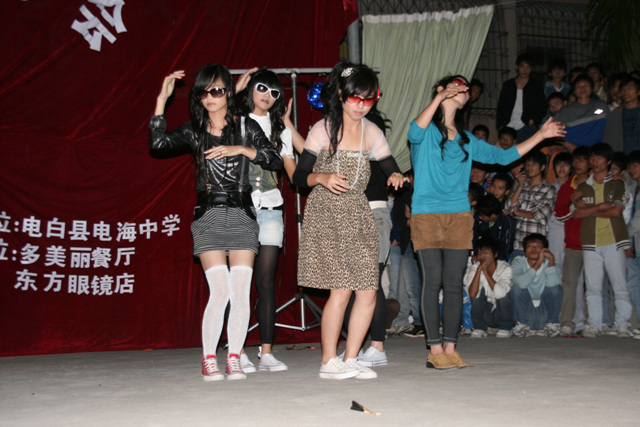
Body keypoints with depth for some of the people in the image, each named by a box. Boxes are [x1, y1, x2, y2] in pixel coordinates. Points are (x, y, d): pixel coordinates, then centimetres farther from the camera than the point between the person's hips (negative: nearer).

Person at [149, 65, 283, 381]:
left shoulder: (245, 126, 9)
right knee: (221, 290, -10)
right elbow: (158, 143, -7)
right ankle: (209, 360, 2)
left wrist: (241, 149, -10)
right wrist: (162, 99, -4)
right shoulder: (193, 130, 9)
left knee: (241, 291, -4)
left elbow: (276, 161, 2)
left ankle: (234, 358, 6)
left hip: (241, 215, 1)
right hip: (208, 215, -1)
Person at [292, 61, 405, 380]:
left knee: (368, 293, -2)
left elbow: (391, 170, 14)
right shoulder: (323, 129, -1)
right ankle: (329, 362, 3)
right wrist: (322, 178, -21)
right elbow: (298, 177, -1)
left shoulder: (372, 133, 11)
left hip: (358, 216, 5)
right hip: (326, 217, -5)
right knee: (341, 290, -11)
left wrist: (397, 177, -9)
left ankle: (350, 359, 12)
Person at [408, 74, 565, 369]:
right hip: (426, 215, -5)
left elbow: (503, 156, 24)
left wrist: (540, 135, 21)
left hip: (459, 216, 5)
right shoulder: (426, 132, 4)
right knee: (433, 281, -7)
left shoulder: (467, 141, 21)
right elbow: (414, 132, -20)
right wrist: (440, 96, -22)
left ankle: (450, 349, 6)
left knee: (454, 283, 1)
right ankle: (435, 351, -3)